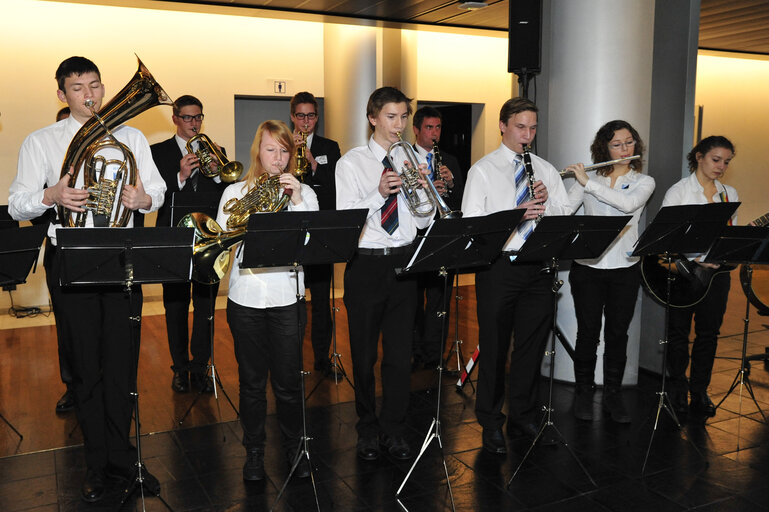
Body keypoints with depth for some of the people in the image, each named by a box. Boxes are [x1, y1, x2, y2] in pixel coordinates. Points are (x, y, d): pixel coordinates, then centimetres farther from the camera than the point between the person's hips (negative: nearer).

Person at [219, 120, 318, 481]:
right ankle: (254, 450, 27)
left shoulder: (303, 193, 7)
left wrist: (297, 200, -14)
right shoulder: (235, 192, 8)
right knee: (252, 381, 10)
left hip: (287, 298, 0)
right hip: (246, 297, 1)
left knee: (288, 381, 5)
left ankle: (295, 446, 26)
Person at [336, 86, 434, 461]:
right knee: (364, 353, 8)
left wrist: (421, 191, -12)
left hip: (403, 261, 3)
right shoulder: (352, 162, -1)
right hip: (365, 263, -2)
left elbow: (423, 222, 7)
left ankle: (394, 430, 20)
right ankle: (367, 428, 26)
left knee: (400, 352, 5)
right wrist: (380, 193, -22)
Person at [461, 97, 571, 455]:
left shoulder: (546, 169, 13)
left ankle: (524, 416, 28)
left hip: (538, 267, 4)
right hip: (498, 267, -4)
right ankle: (491, 423, 18)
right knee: (494, 347, 4)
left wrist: (547, 203, -11)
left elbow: (567, 216, 9)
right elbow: (471, 223, -10)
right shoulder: (482, 170, 0)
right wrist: (515, 214, -23)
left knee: (533, 345, 12)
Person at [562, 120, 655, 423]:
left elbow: (628, 204, -18)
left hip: (624, 268, 0)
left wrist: (588, 182, -19)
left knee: (617, 333, 6)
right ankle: (583, 393, 20)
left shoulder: (644, 182, 5)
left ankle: (613, 396, 20)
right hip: (587, 265, 0)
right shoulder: (587, 179, 7)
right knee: (588, 332, 4)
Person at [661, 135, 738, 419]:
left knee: (709, 332, 9)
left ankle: (699, 393, 22)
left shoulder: (730, 193, 12)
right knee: (679, 332, 4)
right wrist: (692, 256, -23)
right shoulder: (679, 191, -4)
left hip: (716, 271, 4)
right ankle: (678, 393, 18)